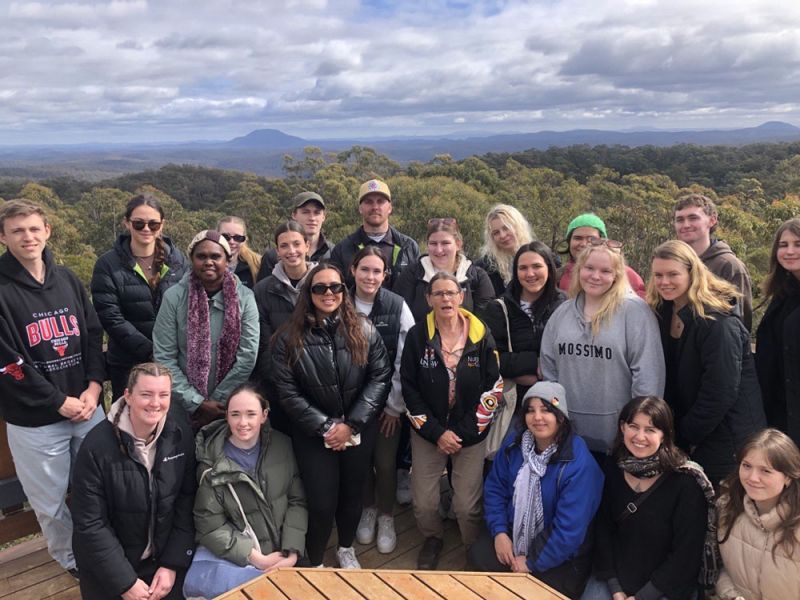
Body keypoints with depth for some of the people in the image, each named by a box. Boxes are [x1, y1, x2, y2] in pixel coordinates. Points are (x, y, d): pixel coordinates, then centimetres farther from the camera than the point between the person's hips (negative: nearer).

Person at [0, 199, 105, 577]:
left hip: (86, 408, 4)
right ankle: (70, 559, 35)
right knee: (51, 502, 11)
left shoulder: (68, 280, 5)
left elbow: (94, 335, 6)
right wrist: (59, 402, -13)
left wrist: (94, 387, -7)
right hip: (34, 420, -4)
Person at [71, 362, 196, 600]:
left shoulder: (181, 438, -10)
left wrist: (172, 564, -9)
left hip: (166, 558, 3)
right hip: (108, 567, -2)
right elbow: (90, 524, -18)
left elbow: (186, 505, -4)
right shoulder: (97, 446, -22)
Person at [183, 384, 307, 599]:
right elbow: (210, 526, -8)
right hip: (231, 554, -1)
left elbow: (297, 501, 1)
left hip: (280, 554, 2)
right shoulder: (212, 464, -9)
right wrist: (258, 559, -13)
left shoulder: (282, 445, -2)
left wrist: (292, 552, -9)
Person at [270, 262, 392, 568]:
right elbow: (287, 391, -9)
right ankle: (314, 564, 27)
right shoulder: (289, 337, -7)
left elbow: (381, 377, -6)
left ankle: (346, 549, 44)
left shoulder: (364, 330, -3)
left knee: (352, 493, 15)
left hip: (359, 430, 2)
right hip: (313, 434, -2)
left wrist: (351, 424, -13)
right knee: (321, 503, -1)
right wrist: (324, 427, -14)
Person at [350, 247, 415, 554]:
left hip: (387, 401, -1)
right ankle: (368, 509, 38)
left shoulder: (397, 307, -11)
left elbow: (405, 361, -9)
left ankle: (386, 516, 28)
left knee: (385, 461, 3)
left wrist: (395, 405, -8)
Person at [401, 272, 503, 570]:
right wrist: (437, 432, -10)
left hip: (471, 434, 0)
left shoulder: (481, 335, -5)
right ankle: (433, 538, 37)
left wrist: (464, 432, -10)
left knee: (467, 505, -1)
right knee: (423, 503, 3)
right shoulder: (417, 335, -6)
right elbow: (409, 387, -5)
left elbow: (493, 389, -4)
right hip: (428, 433, 1)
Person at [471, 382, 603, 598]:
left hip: (561, 553, -4)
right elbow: (495, 487, 2)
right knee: (480, 556, -16)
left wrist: (532, 563, -17)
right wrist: (499, 531, -10)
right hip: (514, 532, 5)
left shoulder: (579, 464, -26)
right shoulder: (514, 442, -8)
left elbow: (569, 530, -25)